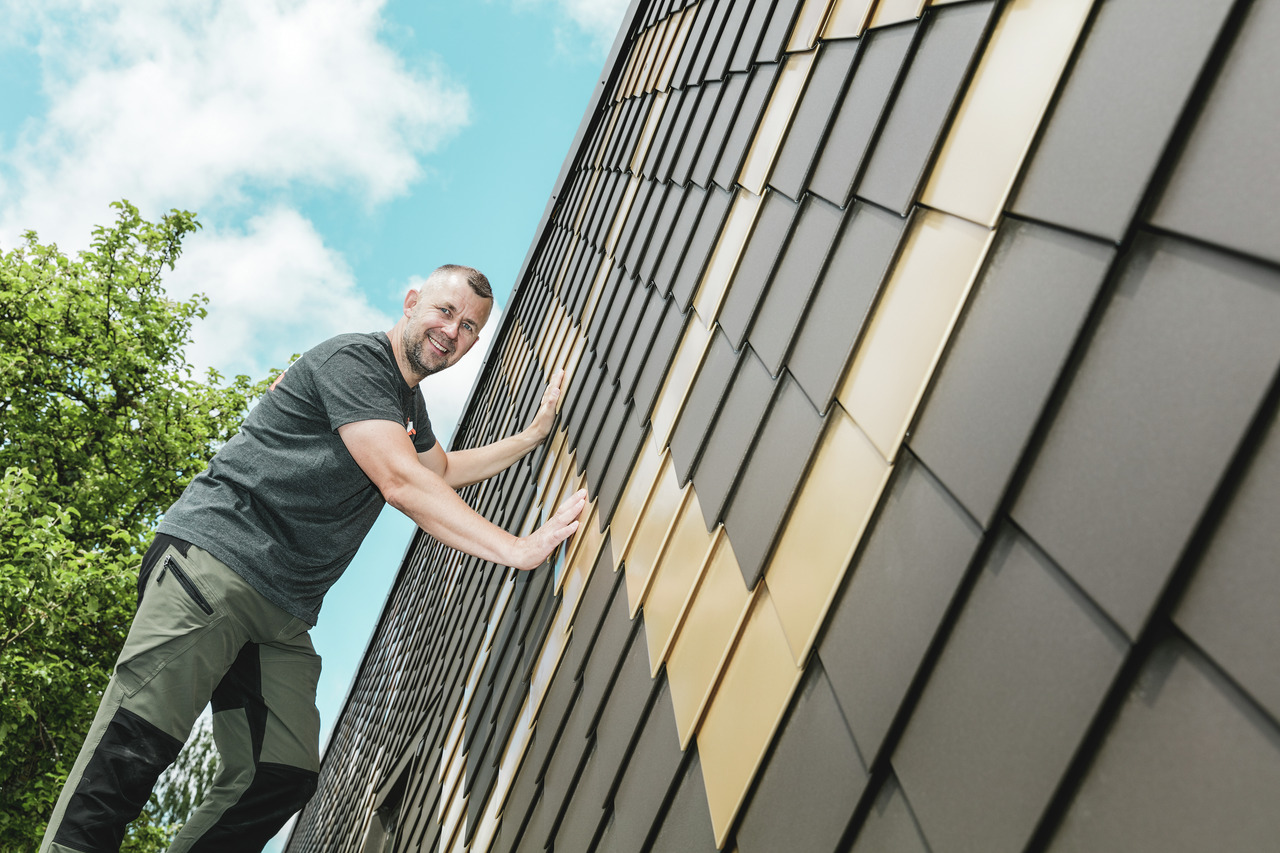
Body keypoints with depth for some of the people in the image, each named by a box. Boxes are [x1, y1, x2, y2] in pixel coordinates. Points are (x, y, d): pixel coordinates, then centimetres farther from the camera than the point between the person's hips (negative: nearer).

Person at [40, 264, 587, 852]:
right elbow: (400, 482, -19)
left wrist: (535, 434, 31)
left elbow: (444, 469, 41)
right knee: (135, 746, -19)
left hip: (285, 616, 9)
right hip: (215, 561, -9)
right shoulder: (354, 359, -8)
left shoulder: (408, 401, 23)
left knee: (284, 776, -7)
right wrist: (517, 549, -21)